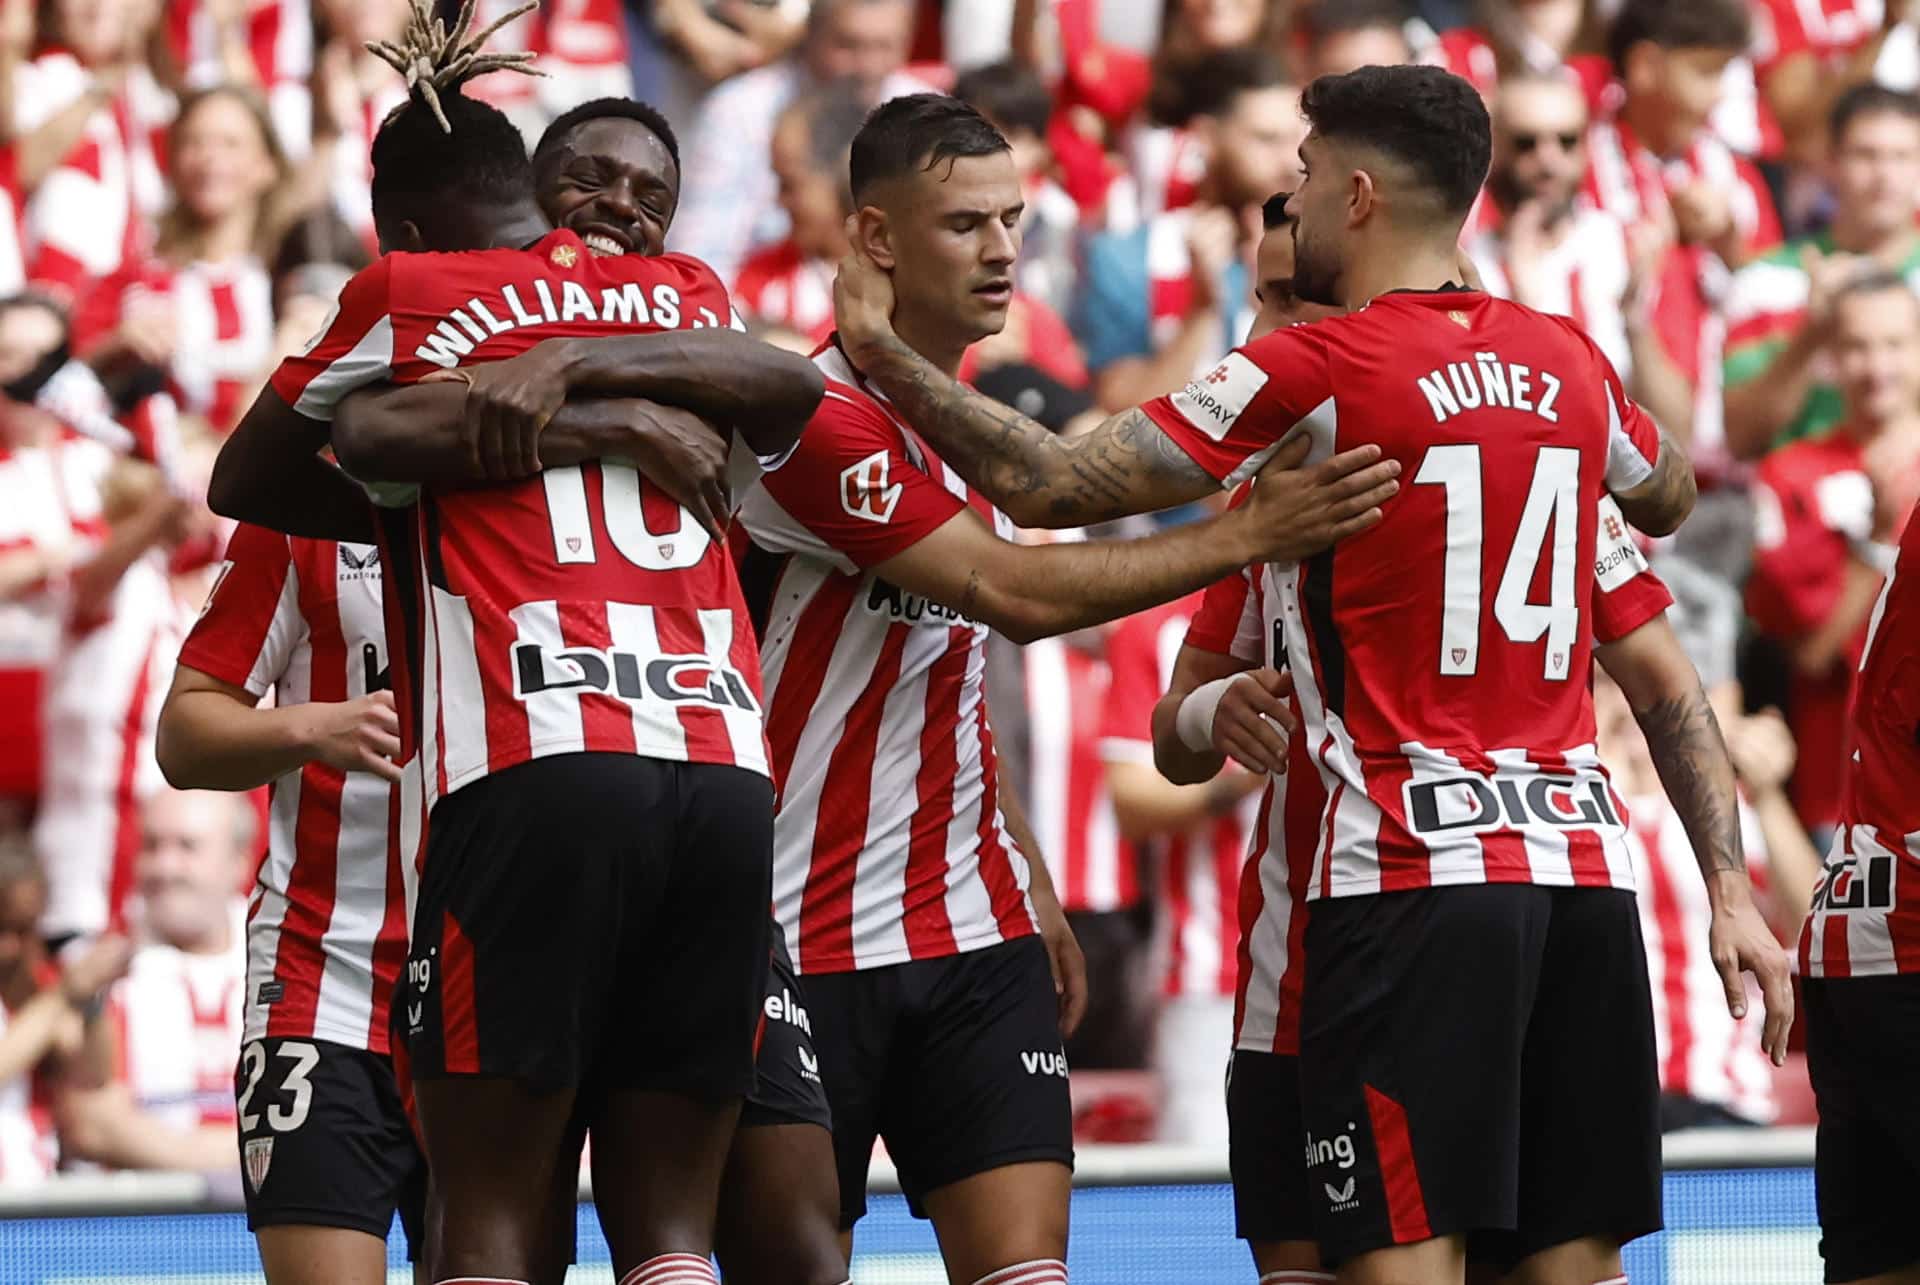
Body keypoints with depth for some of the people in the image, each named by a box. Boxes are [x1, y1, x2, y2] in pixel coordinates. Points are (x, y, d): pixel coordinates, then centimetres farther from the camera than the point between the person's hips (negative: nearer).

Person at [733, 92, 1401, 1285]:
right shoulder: (816, 423, -16)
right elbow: (1014, 594, -25)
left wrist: (1032, 889, 18)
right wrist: (1252, 531, -25)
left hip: (972, 934, 7)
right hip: (809, 945, -7)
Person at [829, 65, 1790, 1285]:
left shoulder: (1314, 371, -7)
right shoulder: (1570, 361, 11)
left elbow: (1055, 483, -5)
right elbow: (1672, 497, 34)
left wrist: (880, 349, 6)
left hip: (1416, 874, -6)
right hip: (1580, 863, 6)